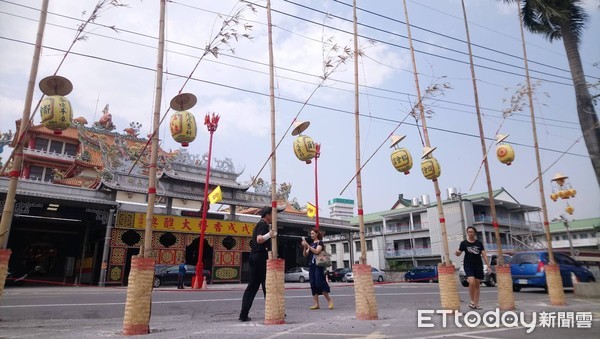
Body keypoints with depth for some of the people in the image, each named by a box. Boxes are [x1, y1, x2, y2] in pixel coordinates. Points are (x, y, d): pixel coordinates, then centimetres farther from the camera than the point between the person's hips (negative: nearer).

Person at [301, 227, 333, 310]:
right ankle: (316, 304, 3)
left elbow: (317, 251, -17)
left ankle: (329, 300, 3)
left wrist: (307, 245, -18)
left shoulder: (320, 242, 0)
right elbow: (305, 255, 14)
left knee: (319, 284, -11)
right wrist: (305, 247, -4)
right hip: (311, 266, 7)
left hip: (318, 266, -7)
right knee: (313, 285, 1)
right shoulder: (311, 244, 20)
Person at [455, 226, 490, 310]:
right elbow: (459, 253, -1)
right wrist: (457, 253, -25)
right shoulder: (464, 243, 2)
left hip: (478, 266, 3)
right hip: (468, 266, -3)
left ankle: (476, 304, 14)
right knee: (472, 282, -19)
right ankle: (472, 301, -1)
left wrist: (488, 266, -1)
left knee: (477, 285, 6)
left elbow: (484, 255, 6)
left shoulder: (479, 243, 8)